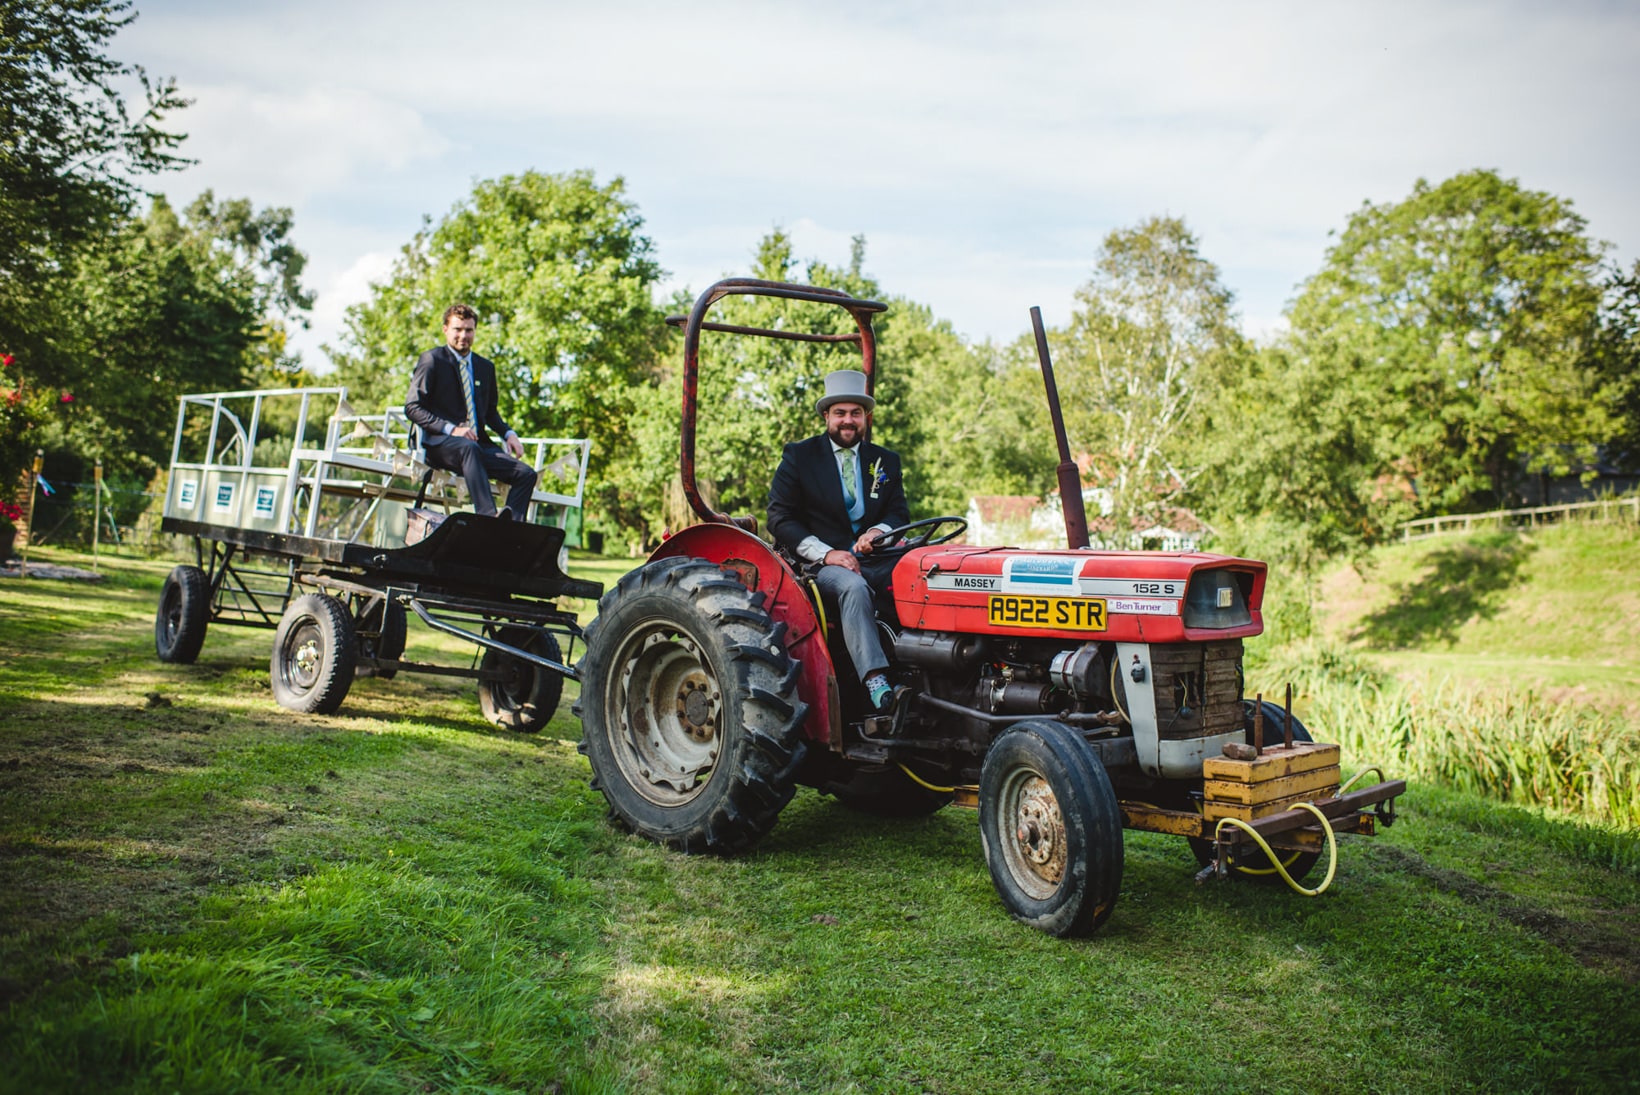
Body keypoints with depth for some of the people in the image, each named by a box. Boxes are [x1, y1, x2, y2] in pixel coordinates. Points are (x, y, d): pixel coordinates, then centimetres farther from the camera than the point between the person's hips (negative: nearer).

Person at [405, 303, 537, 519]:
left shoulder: (486, 367, 22)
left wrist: (508, 434, 8)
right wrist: (450, 429, -16)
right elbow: (412, 408, -2)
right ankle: (489, 517, -56)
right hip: (440, 443, -6)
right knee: (469, 448, -41)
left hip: (479, 444, 6)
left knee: (526, 473, -19)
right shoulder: (431, 360, 5)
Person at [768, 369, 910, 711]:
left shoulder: (886, 461, 18)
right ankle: (875, 680, -44)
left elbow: (899, 513, 11)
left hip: (875, 559, 4)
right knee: (854, 587, -37)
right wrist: (826, 553, -15)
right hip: (822, 564, -4)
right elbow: (780, 518, -1)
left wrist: (879, 531, -15)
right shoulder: (799, 456, 6)